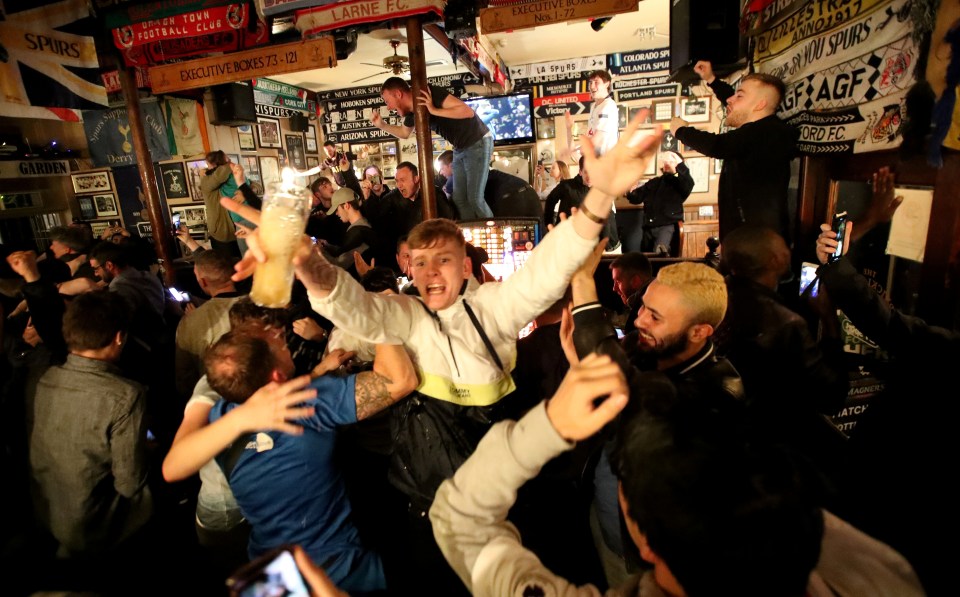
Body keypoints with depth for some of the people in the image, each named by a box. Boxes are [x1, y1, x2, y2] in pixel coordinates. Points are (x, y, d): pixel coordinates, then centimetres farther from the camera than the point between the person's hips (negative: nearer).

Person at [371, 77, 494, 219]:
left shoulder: (431, 93, -22)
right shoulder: (412, 112, 2)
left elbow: (468, 111, -29)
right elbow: (404, 133, 22)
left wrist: (434, 110, -31)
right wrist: (381, 125, 8)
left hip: (478, 142, -8)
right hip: (460, 148, 8)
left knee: (474, 199, -12)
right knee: (459, 199, 5)